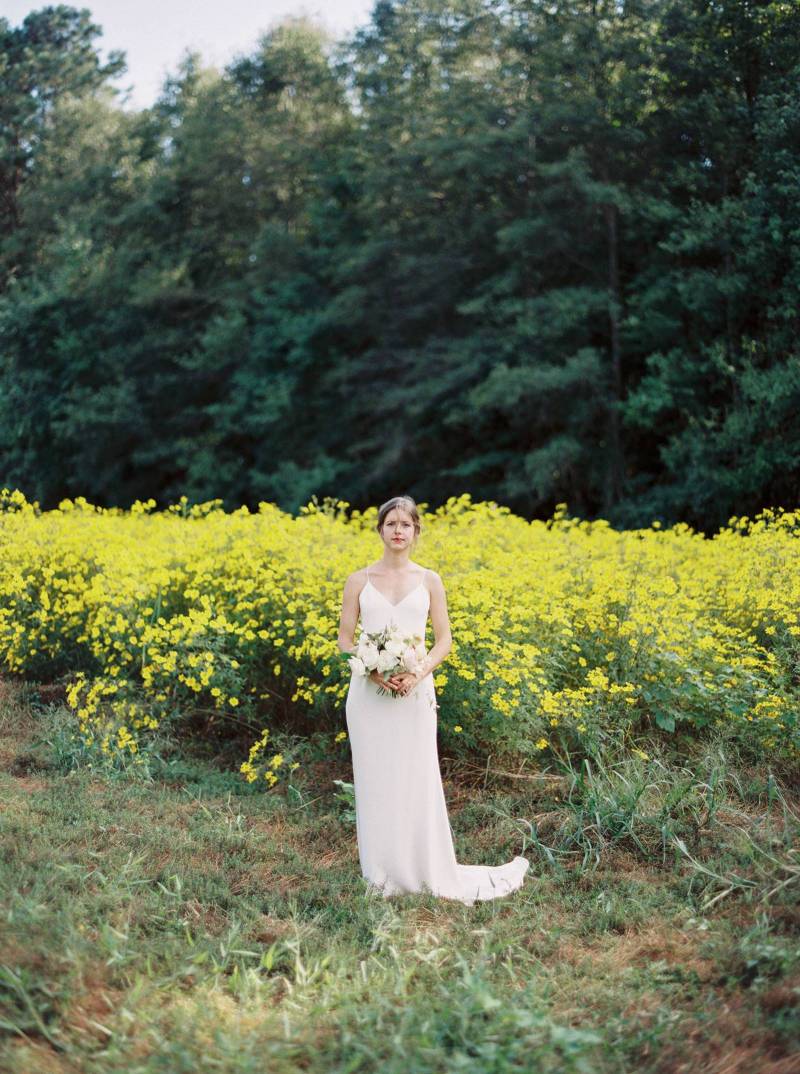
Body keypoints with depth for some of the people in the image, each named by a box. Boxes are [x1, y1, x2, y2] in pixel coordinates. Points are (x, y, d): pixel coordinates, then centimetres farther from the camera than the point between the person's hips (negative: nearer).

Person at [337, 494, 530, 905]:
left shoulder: (429, 580, 4)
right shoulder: (359, 580, 3)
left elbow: (444, 640, 4)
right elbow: (345, 640, 2)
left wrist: (417, 673, -13)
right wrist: (376, 672, -15)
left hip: (415, 692, 0)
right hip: (369, 693, 0)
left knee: (417, 779, 2)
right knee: (374, 779, 4)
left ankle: (428, 871, 15)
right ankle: (381, 873, 15)